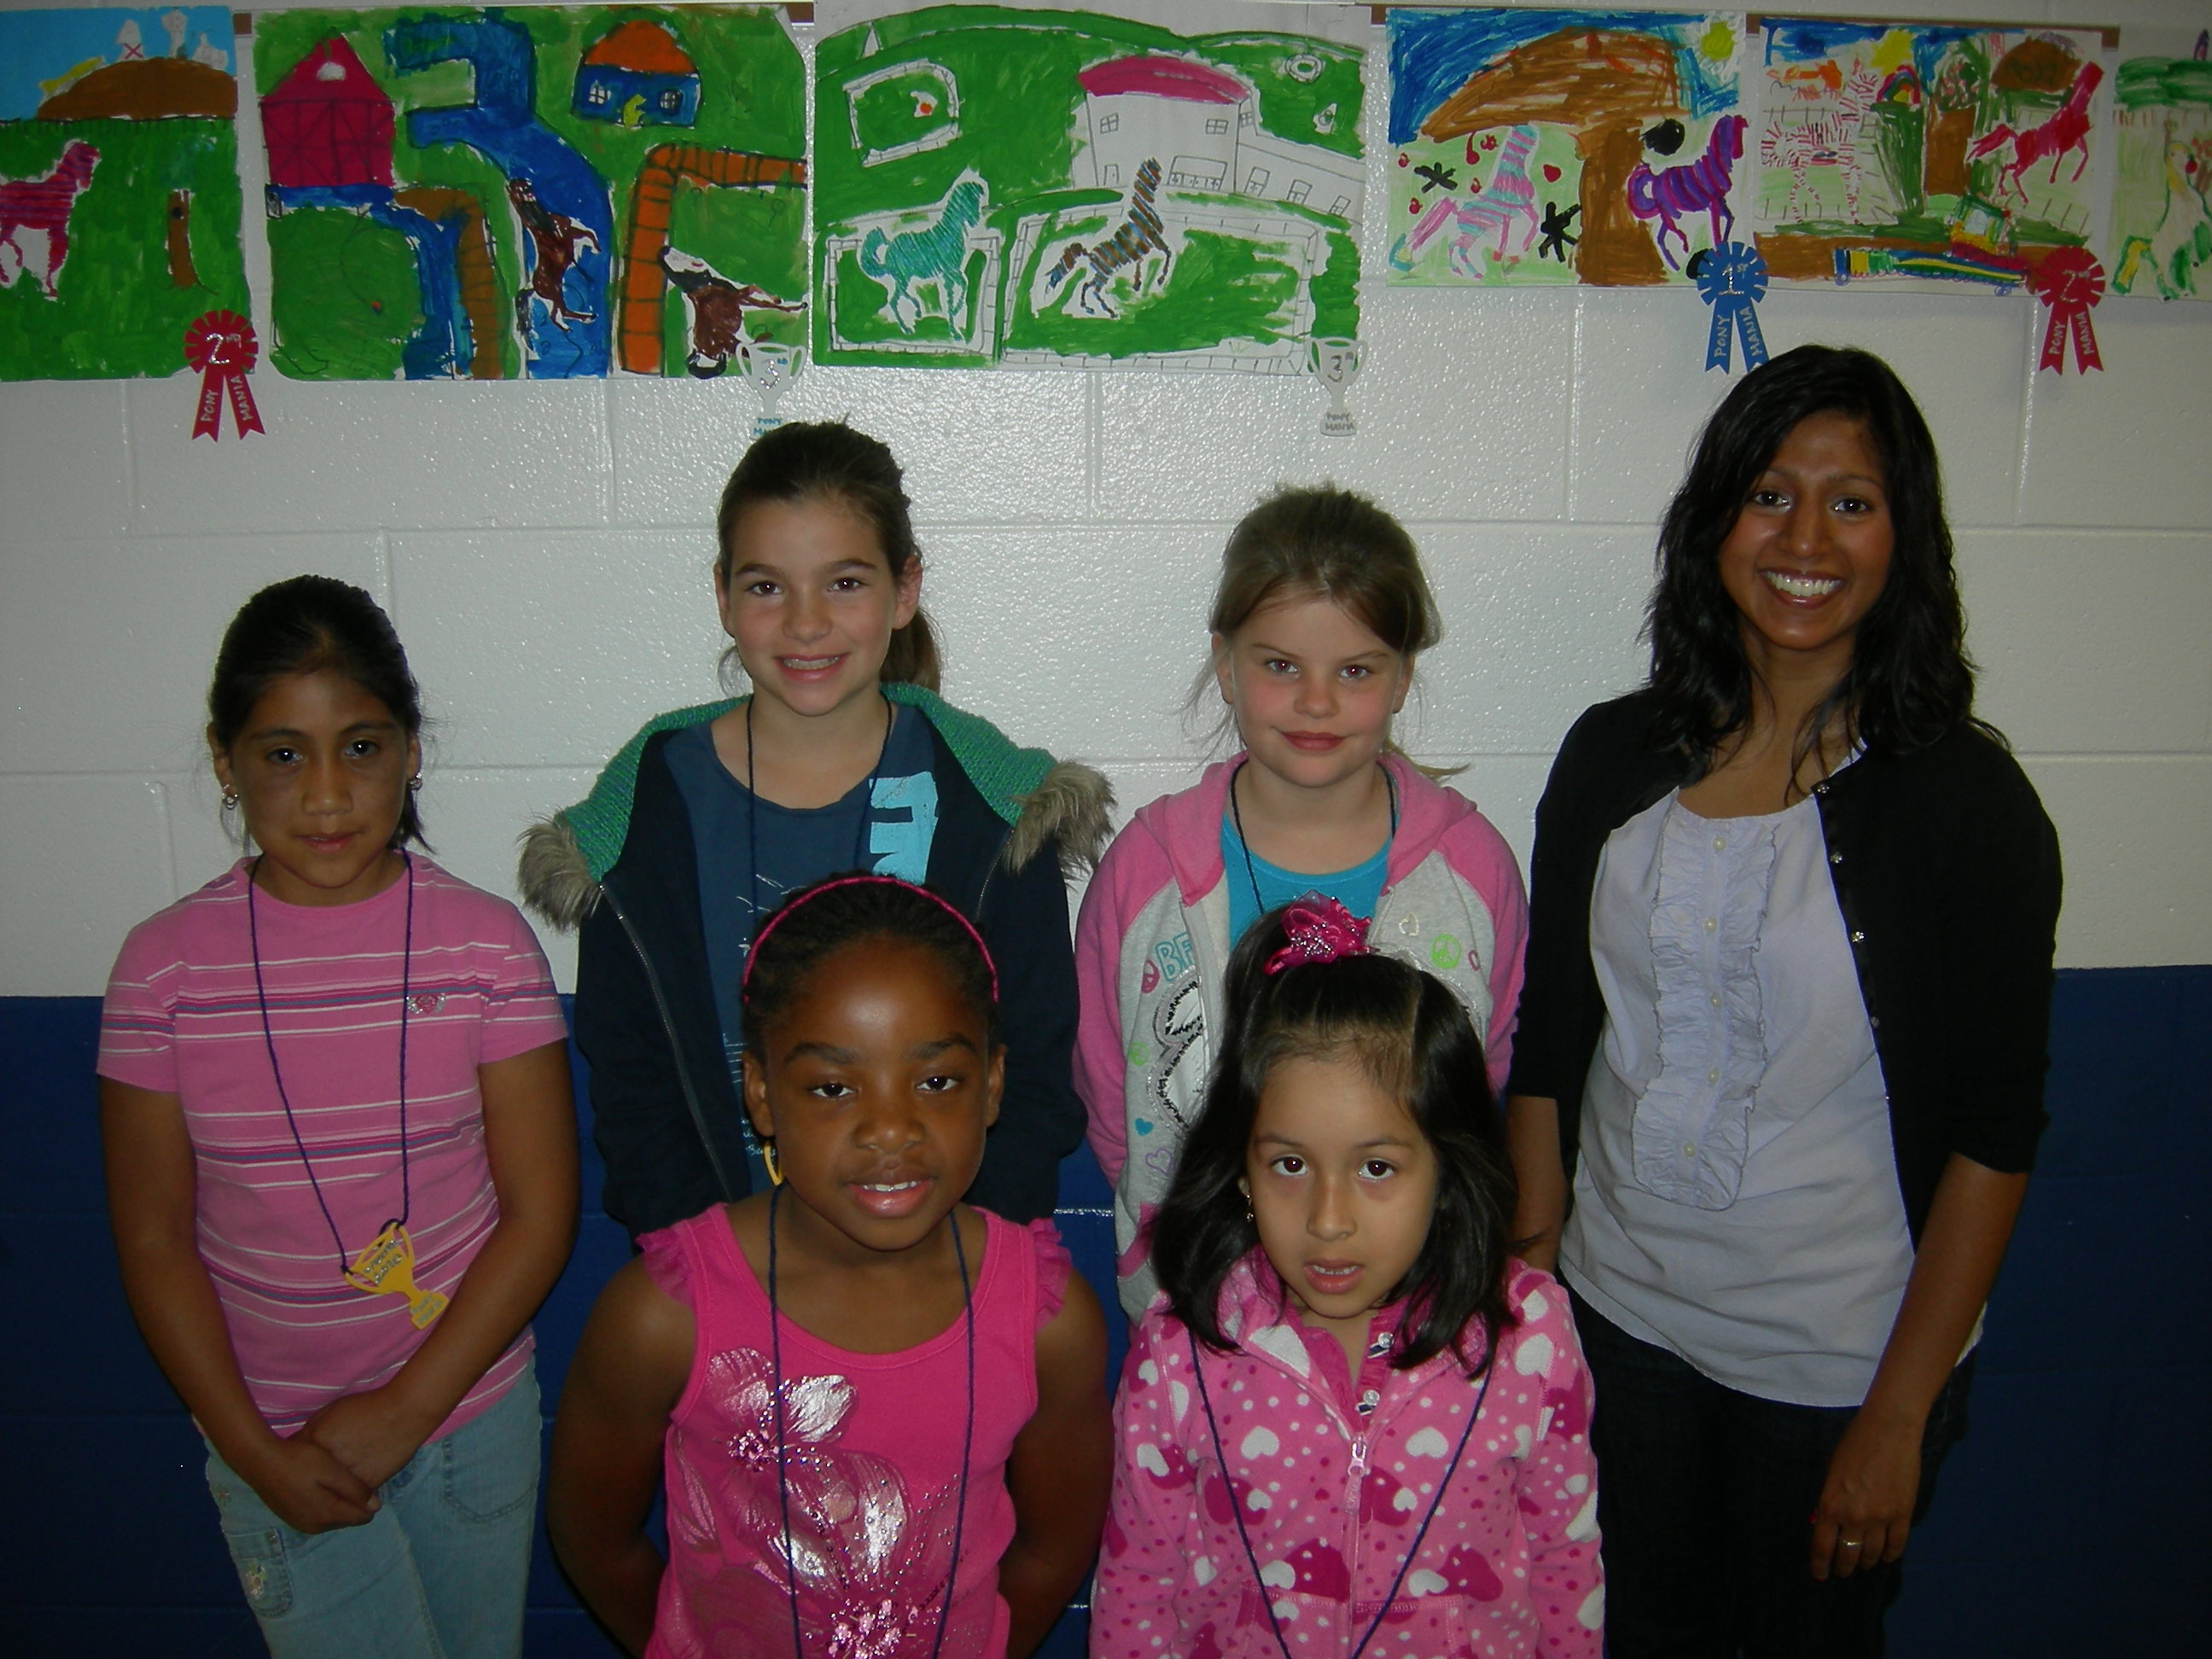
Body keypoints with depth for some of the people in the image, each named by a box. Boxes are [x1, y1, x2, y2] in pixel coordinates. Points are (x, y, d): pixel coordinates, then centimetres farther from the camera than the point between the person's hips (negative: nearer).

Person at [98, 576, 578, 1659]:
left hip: (473, 1411, 1)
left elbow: (539, 1211, -10)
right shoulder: (165, 963, -8)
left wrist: (404, 1411, -12)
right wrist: (256, 1455, -8)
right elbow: (155, 1243, -4)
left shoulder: (485, 942, -11)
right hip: (268, 1437, 0)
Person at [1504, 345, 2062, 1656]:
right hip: (1619, 1318, 3)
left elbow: (1994, 1136, -11)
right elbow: (1549, 1048, 2)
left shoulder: (1965, 800, -12)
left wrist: (1901, 1415, -11)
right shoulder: (1616, 759, -2)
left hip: (1840, 1352, -3)